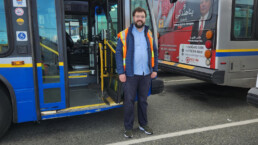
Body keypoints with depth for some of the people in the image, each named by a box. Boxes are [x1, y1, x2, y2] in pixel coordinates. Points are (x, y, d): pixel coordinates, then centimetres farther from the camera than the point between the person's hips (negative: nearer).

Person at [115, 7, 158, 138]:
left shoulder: (149, 34, 10)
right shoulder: (125, 34, -2)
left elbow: (154, 52, 14)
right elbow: (118, 53, -4)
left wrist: (154, 69, 7)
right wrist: (121, 72, -11)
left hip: (146, 74, 3)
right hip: (131, 74, -3)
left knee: (143, 100, 14)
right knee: (129, 101, 3)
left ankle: (143, 124, 30)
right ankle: (128, 127, 18)